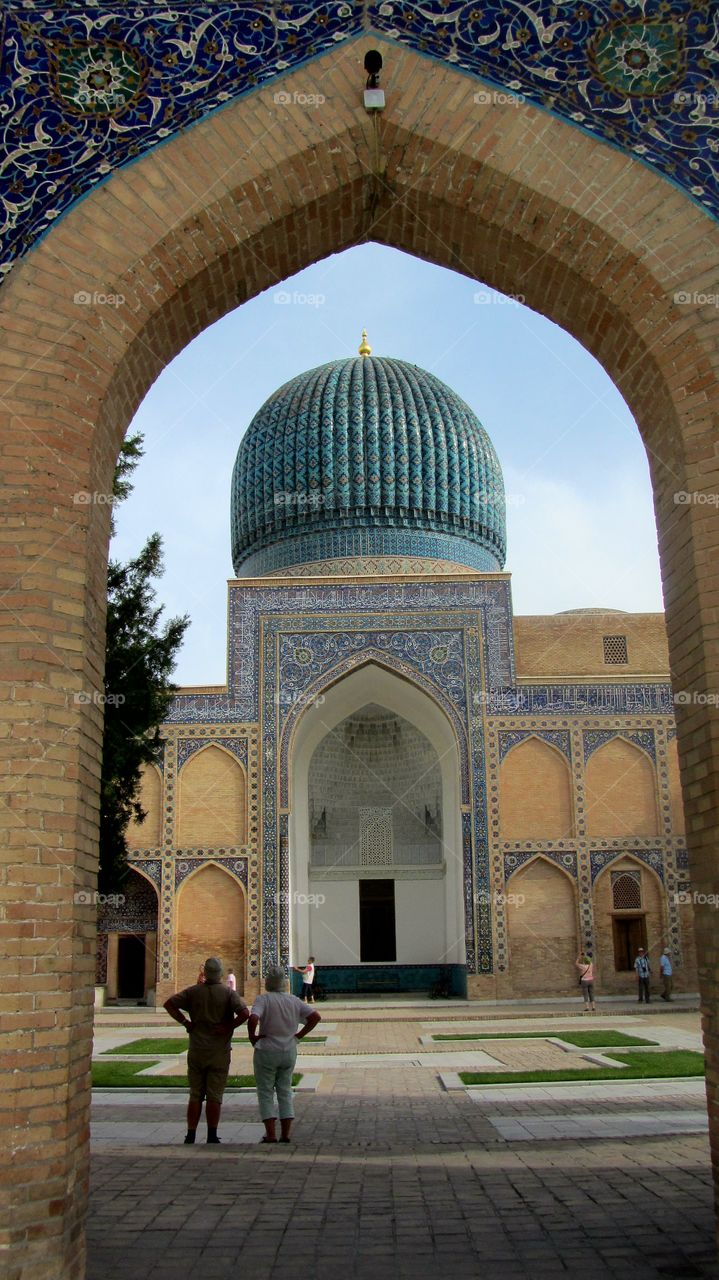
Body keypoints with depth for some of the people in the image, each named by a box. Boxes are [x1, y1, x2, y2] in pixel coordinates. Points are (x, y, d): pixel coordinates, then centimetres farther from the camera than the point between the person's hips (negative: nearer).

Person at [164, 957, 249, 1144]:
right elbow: (244, 1013, -21)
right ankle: (212, 1136, 3)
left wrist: (185, 1022, 0)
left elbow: (169, 1004, -3)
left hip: (196, 1050, 2)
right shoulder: (229, 993, -7)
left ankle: (191, 1135, 9)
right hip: (220, 1051, -2)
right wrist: (229, 1027, -9)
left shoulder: (194, 991, 1)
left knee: (195, 1095, 11)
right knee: (214, 1096, 4)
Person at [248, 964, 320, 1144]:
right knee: (285, 1092, 14)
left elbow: (253, 1019, -30)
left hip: (267, 1052, -4)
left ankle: (271, 1134, 4)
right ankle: (285, 1134, 10)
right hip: (289, 1052, 4)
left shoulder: (263, 999, -12)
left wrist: (252, 1037, -13)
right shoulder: (294, 1000, 2)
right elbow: (315, 1017, -2)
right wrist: (299, 1035, 3)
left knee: (265, 1093, 7)